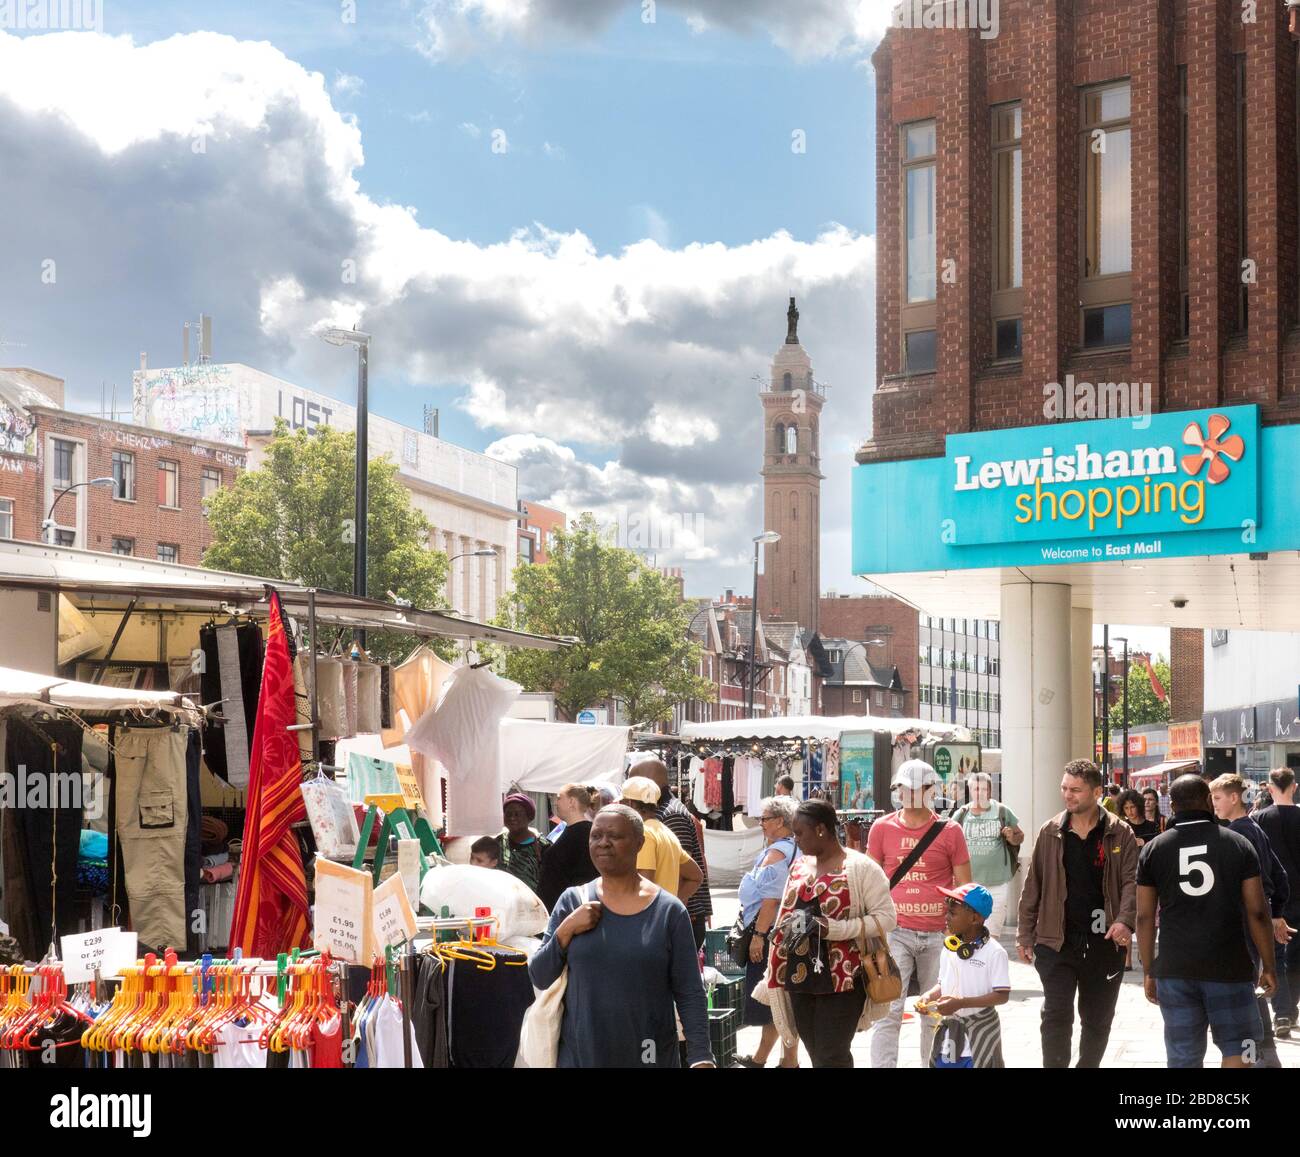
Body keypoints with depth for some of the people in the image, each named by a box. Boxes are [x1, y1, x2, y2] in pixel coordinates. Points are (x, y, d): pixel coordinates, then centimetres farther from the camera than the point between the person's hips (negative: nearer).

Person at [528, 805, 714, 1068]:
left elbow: (690, 994, -5)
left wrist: (701, 1058, -15)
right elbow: (539, 978, 3)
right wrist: (565, 931, -11)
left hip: (650, 1056, -1)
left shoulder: (669, 911, -4)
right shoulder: (572, 902, 1)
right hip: (578, 1055, 1)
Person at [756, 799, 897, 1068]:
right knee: (816, 1055, 10)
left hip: (842, 978, -6)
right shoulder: (800, 866, 12)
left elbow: (886, 917, -12)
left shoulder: (860, 868, -9)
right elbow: (785, 919, 19)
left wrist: (837, 929, -21)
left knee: (831, 1058, -7)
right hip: (800, 976, 6)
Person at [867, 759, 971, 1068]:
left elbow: (964, 887, 7)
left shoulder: (950, 831, 3)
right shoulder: (882, 828, 5)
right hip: (895, 933, 0)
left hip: (939, 935, 1)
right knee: (888, 1011, -7)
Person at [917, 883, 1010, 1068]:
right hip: (950, 1030, 6)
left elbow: (1002, 995, -17)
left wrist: (961, 1003, -24)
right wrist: (928, 996, -7)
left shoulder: (994, 952, -15)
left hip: (981, 1031, -6)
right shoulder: (949, 948, 5)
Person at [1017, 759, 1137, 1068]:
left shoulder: (1120, 833, -1)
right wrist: (1025, 935, 5)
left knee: (1097, 1019, 12)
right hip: (1056, 940, 0)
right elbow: (1033, 886, 6)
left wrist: (1125, 921, -24)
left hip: (1104, 941, 0)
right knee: (1056, 1015, -7)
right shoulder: (1050, 833, 3)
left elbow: (1132, 881, -7)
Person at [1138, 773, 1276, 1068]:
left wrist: (1149, 971, 11)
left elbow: (1145, 917, 2)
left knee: (1183, 1057, 8)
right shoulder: (1238, 844, -1)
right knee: (1237, 1047, 12)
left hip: (1174, 969, 1)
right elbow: (1257, 912, -3)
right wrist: (1268, 967, 6)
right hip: (1229, 966, -1)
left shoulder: (1153, 850, 2)